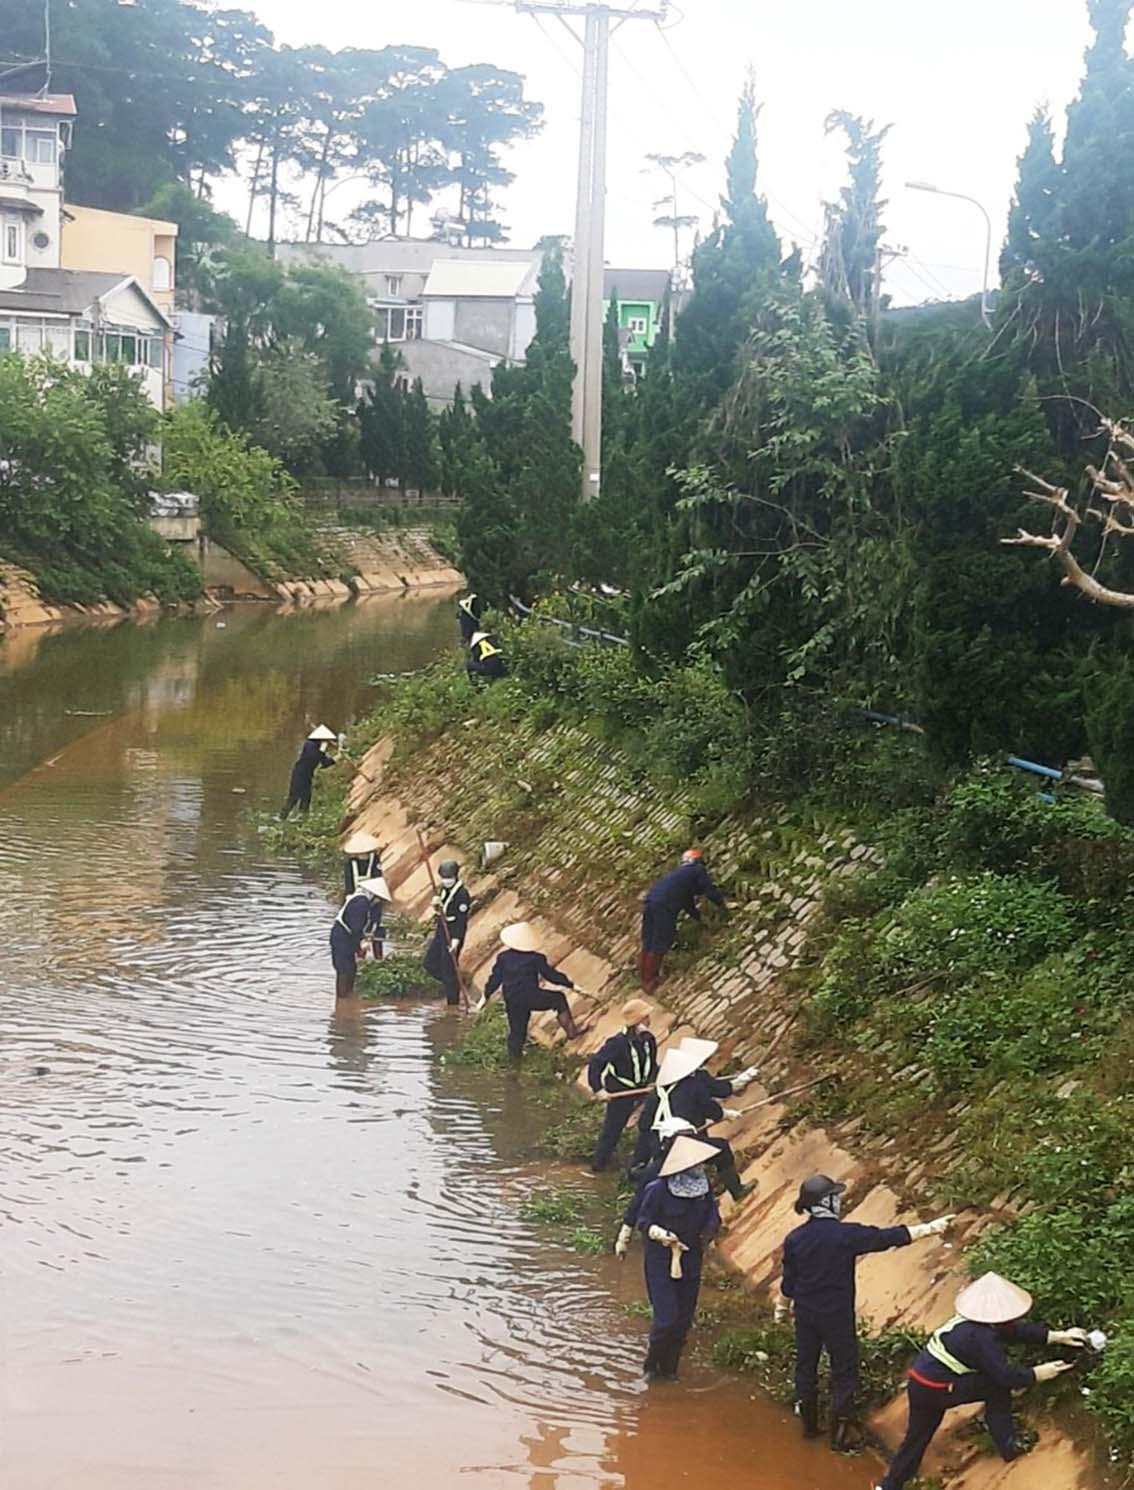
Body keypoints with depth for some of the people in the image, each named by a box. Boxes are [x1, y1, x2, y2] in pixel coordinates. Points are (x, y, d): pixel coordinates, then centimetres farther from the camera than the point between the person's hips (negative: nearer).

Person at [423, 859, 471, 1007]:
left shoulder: (462, 894, -19)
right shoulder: (442, 889, 6)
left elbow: (462, 919, -21)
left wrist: (456, 939, -25)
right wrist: (435, 903, -10)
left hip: (453, 933, -9)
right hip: (441, 930, 9)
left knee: (449, 969, -2)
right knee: (429, 963, 13)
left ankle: (453, 1004, 11)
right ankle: (452, 984, 30)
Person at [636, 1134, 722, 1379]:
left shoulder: (704, 1186, -4)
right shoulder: (659, 1190, -21)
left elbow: (712, 1215, 11)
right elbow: (643, 1222, -12)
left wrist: (710, 1229, -10)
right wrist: (660, 1234, -29)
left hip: (690, 1260, 6)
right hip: (661, 1260, -6)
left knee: (684, 1319, 11)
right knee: (666, 1318, -10)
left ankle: (669, 1368, 28)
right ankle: (652, 1364, 15)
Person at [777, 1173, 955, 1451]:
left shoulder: (794, 1239, -10)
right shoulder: (846, 1234, -21)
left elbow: (789, 1281, 0)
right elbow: (889, 1237, -15)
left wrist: (782, 1306, 20)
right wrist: (929, 1229, -6)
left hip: (805, 1314, 4)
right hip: (838, 1315, -4)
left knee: (805, 1366, 20)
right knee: (844, 1371, 12)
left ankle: (808, 1423, 34)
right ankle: (841, 1433, 18)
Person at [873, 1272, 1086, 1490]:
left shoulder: (975, 1322, 5)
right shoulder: (982, 1338, -23)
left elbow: (1019, 1330, 12)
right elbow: (1005, 1374, -21)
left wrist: (1058, 1336, 11)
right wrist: (1038, 1374, -7)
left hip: (919, 1385, 9)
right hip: (937, 1389, -9)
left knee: (917, 1437, 20)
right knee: (997, 1386, -3)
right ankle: (1008, 1445, 6)